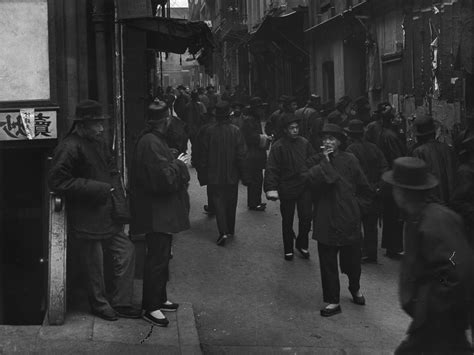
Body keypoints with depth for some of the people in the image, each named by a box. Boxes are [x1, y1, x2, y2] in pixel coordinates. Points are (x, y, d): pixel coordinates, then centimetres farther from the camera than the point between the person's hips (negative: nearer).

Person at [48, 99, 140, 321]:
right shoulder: (69, 147, -17)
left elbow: (111, 170, 21)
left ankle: (120, 303, 24)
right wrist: (96, 188, -21)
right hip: (87, 218, -8)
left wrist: (118, 199, 5)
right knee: (94, 265, 5)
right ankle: (100, 305, 26)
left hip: (108, 215, 8)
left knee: (126, 252, 10)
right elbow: (57, 181, -20)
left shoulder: (99, 142, 11)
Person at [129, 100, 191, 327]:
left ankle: (159, 299, 31)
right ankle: (151, 308, 6)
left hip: (161, 211, 11)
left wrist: (177, 165, 6)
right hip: (156, 212, -11)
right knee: (157, 258, -4)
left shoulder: (154, 140, 13)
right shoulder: (151, 143, -21)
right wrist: (179, 165, -12)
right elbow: (165, 178, -26)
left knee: (161, 255, 19)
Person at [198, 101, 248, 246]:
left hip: (214, 176, -1)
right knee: (231, 203, 16)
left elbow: (204, 155, -3)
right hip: (232, 176, 1)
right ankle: (230, 229, 29)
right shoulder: (235, 131, -11)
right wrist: (243, 175, 1)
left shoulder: (209, 131, -10)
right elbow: (241, 155, -9)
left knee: (218, 202, 3)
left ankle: (223, 232, -11)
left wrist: (203, 176, 6)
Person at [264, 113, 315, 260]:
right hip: (287, 188, -2)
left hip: (305, 187, 2)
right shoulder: (278, 146, -10)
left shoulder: (304, 143, 3)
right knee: (287, 221, 10)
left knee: (306, 217, -4)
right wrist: (271, 188, -23)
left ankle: (302, 244, 20)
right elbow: (271, 169, -14)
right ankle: (288, 249, 26)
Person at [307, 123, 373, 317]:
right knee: (328, 262, 3)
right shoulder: (317, 161, 2)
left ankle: (355, 288, 40)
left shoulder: (349, 160, 0)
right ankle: (332, 301, 15)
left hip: (349, 219, 0)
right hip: (326, 220, 0)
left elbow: (365, 189, 8)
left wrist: (358, 206, 3)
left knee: (352, 259, 12)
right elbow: (314, 180, -19)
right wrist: (325, 161, -17)